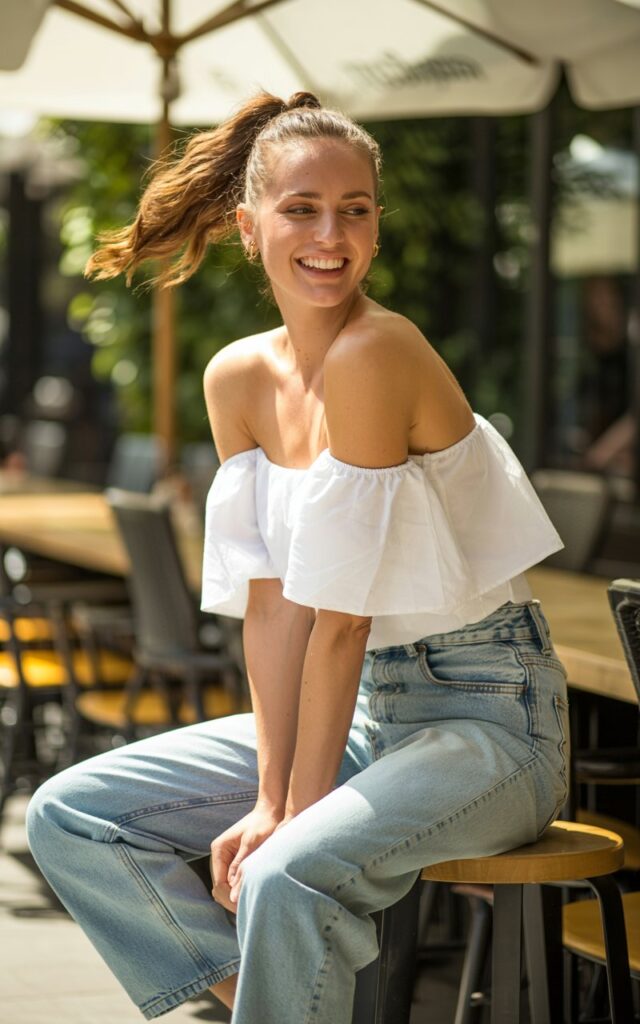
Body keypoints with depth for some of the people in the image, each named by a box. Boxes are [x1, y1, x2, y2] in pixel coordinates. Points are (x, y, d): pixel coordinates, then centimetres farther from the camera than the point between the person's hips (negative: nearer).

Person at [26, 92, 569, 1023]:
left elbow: (339, 620, -20)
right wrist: (269, 797, -11)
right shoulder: (239, 378, 2)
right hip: (366, 705, 8)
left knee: (288, 878, -34)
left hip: (488, 713, -8)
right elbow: (272, 606, -1)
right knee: (68, 817, 0)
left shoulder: (374, 355, -20)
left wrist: (297, 815, -17)